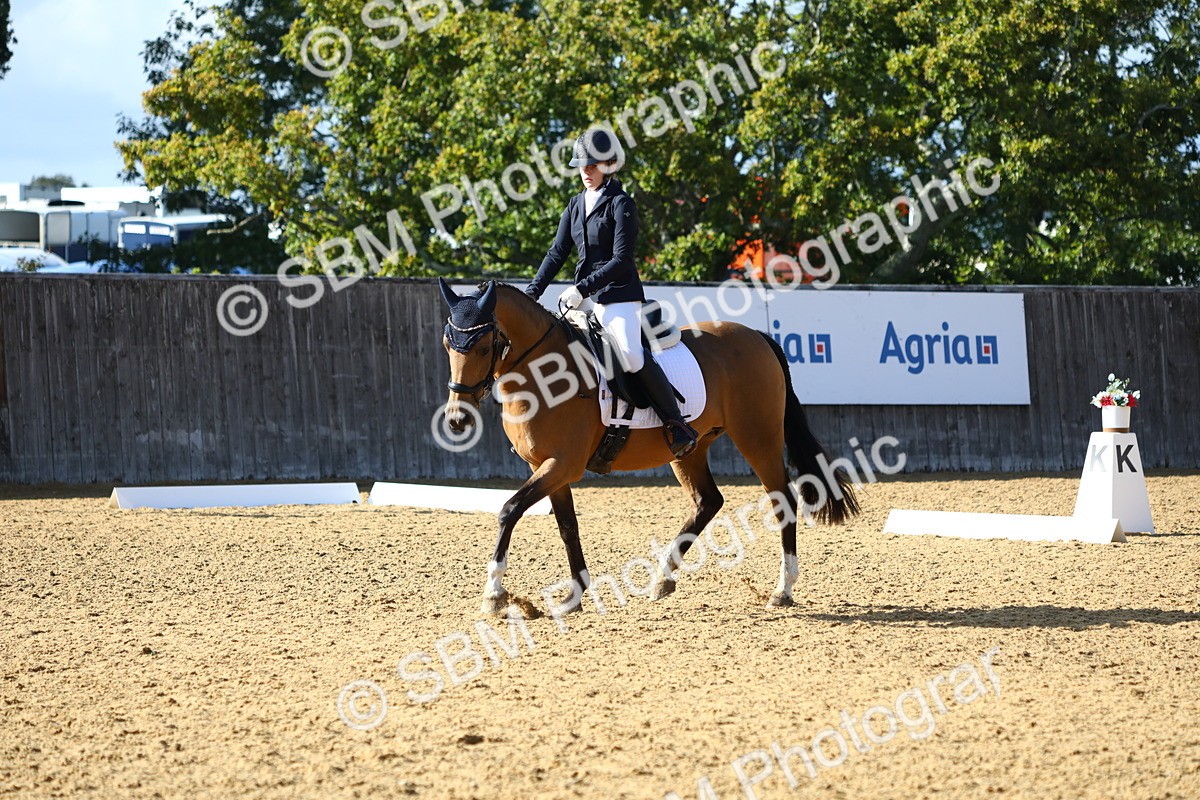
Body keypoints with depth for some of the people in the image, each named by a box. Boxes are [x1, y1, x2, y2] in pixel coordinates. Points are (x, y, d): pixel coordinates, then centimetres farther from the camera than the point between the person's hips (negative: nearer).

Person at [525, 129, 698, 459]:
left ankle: (677, 425, -18)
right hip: (585, 295, 8)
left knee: (631, 355, -25)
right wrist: (532, 291, 2)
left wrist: (582, 288, -21)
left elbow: (621, 260, -16)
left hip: (619, 295, -8)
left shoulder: (621, 205, -9)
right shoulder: (576, 205, 13)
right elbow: (558, 252, 12)